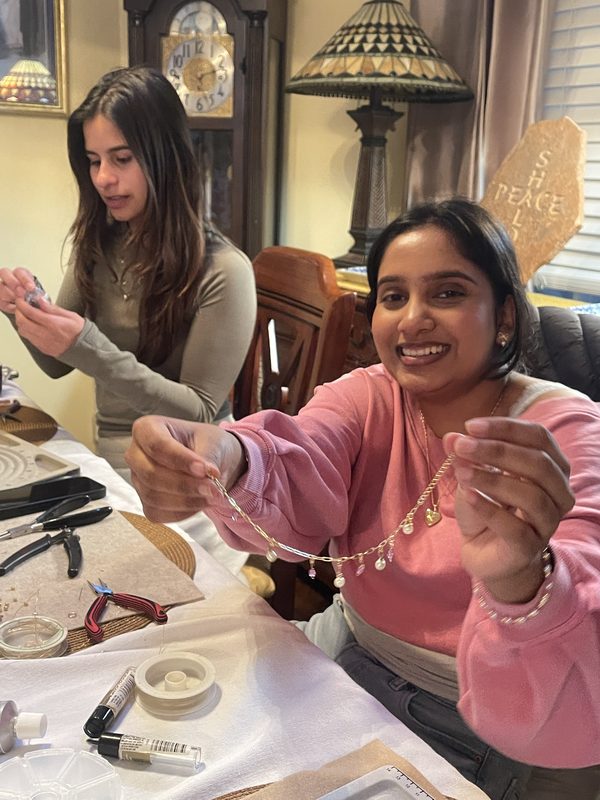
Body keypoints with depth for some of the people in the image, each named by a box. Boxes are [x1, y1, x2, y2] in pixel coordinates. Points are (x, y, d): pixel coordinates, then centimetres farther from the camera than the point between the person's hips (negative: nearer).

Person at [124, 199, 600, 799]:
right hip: (352, 655, 4)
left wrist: (519, 581, -52)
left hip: (494, 735, -3)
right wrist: (229, 463, -48)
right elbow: (294, 491, -26)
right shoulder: (366, 397, -4)